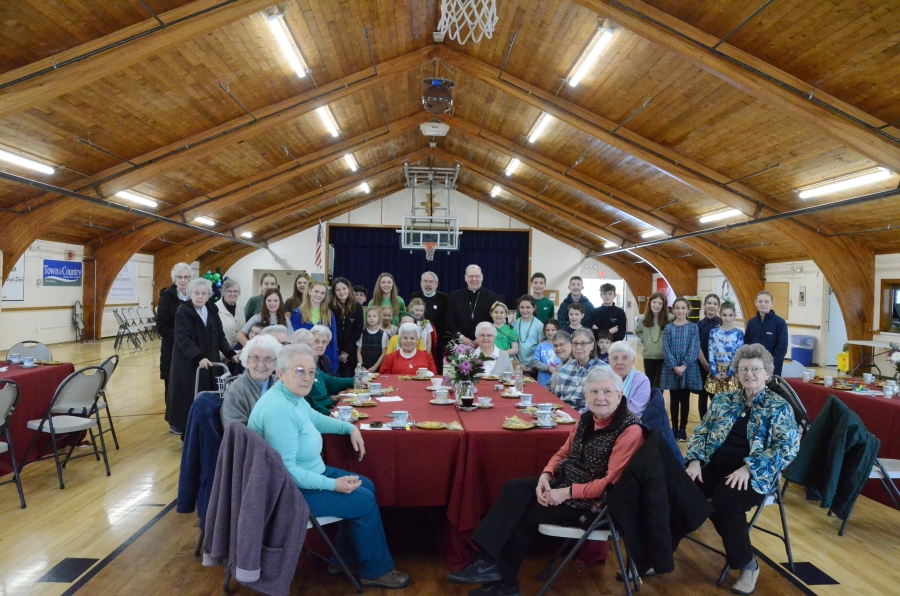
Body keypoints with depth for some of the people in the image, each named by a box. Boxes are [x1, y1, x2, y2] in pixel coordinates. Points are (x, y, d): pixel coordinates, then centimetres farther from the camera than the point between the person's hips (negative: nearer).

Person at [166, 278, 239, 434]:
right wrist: (199, 357, -31)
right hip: (188, 363, -5)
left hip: (209, 362, 5)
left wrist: (230, 353, -2)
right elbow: (183, 339, -20)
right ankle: (181, 425, 18)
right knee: (188, 395, 2)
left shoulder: (212, 310, 6)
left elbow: (220, 336, 10)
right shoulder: (182, 312, -11)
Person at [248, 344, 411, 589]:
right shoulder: (279, 410, -31)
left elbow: (316, 419, 21)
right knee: (364, 501, -8)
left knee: (366, 486, 13)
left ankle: (346, 556, 26)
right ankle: (376, 571, 12)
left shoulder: (293, 396, 1)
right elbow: (286, 470, -31)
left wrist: (350, 428, 8)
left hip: (305, 474, 11)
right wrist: (332, 484, -27)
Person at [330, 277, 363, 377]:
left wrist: (347, 351, -7)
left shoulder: (357, 308, 2)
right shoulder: (329, 308, -4)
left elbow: (358, 331, 0)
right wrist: (337, 353, -7)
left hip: (350, 354, 2)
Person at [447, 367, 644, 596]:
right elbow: (563, 454, 11)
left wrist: (568, 492, -25)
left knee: (525, 515, -12)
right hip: (564, 483, 8)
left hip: (596, 501, -7)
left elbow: (612, 483, -23)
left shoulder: (630, 430, -19)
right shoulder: (587, 419, 4)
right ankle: (489, 561, -13)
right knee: (514, 489, -12)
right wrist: (546, 476, -9)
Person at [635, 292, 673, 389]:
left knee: (658, 386, -4)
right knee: (650, 384, 15)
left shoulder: (670, 319, -13)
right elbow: (637, 331, 20)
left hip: (664, 357, -4)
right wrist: (644, 339, 6)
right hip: (648, 356, 4)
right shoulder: (643, 319, 1)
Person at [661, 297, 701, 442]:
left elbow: (694, 349, -7)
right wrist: (675, 366, -14)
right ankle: (674, 428, 18)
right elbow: (666, 348, -3)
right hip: (671, 368, 1)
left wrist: (684, 366, -16)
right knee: (674, 399, 8)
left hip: (688, 368, -1)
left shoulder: (693, 328, 1)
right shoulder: (668, 328, 3)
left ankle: (683, 429, 17)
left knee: (685, 399, 7)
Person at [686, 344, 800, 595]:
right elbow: (700, 432, 13)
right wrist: (694, 460, -6)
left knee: (724, 502, -32)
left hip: (753, 475, -3)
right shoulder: (723, 400, 14)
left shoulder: (779, 407, 3)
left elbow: (788, 448, -9)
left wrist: (749, 468, -19)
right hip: (714, 466, 4)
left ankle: (748, 565, -6)